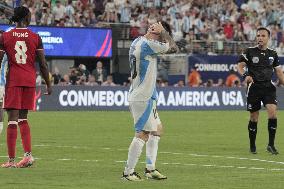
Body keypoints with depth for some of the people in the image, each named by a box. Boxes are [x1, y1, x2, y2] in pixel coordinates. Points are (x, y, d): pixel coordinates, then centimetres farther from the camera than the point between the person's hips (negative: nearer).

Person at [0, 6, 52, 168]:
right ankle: (28, 154, 1)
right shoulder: (35, 38, 1)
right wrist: (48, 84, 11)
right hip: (30, 81, 2)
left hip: (13, 80, -2)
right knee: (23, 118, 14)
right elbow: (43, 64, 2)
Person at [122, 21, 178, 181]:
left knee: (157, 129, 17)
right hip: (143, 98, -10)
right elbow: (173, 48, -13)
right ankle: (128, 172, -5)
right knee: (142, 134, -8)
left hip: (138, 95, 10)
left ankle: (150, 168, 17)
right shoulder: (148, 44, -18)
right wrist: (163, 31, -3)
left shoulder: (137, 42, 12)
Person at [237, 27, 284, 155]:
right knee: (254, 118, 2)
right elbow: (240, 65, -4)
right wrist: (245, 75, -24)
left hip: (268, 87, 2)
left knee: (272, 112, -17)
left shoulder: (273, 54, 10)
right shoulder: (250, 52, 1)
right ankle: (252, 146, 18)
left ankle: (271, 144, -9)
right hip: (254, 87, -2)